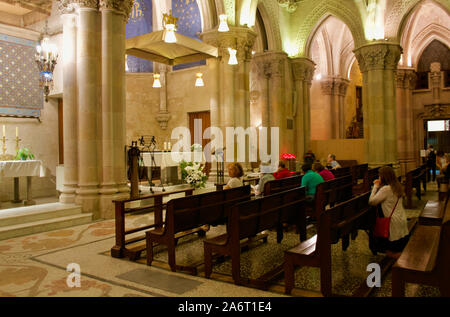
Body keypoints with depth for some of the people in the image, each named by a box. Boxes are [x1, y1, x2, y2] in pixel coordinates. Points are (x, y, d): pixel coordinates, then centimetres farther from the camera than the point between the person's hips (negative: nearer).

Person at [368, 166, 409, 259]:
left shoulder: (385, 189, -19)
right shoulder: (397, 187, 7)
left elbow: (371, 201, -15)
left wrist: (376, 186, -6)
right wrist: (379, 186, 10)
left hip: (395, 225, -8)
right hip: (402, 222, 8)